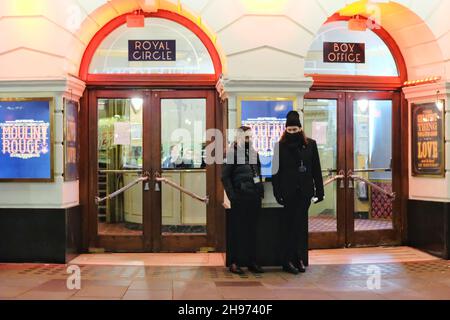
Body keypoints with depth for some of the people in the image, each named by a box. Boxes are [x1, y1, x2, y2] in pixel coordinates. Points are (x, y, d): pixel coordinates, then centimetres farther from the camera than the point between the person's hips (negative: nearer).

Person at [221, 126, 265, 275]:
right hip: (240, 197, -6)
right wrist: (232, 195, -14)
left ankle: (252, 261, 18)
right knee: (238, 229, -1)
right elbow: (225, 176, -8)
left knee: (252, 229, 10)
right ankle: (235, 262, 6)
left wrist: (261, 191, 11)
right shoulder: (232, 153, -5)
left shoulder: (254, 153, 14)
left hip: (254, 197, 6)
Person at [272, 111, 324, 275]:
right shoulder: (280, 146, -1)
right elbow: (276, 171, -2)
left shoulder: (310, 145, 5)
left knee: (301, 224, 6)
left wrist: (319, 191, 1)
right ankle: (289, 260, 7)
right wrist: (278, 192, -9)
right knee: (290, 225, 2)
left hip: (305, 191, 2)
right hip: (289, 191, -2)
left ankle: (300, 258, 13)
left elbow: (316, 169, 5)